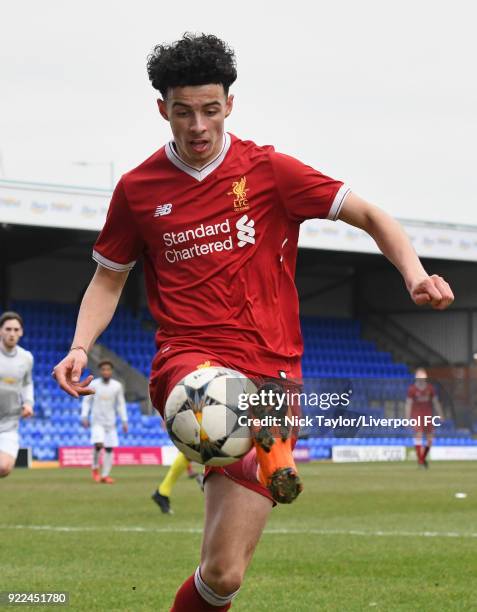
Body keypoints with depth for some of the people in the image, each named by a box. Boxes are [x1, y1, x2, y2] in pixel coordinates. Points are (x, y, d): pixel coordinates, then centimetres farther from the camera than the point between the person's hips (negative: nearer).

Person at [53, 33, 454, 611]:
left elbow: (370, 216, 5)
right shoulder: (138, 188, 8)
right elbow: (108, 280, 20)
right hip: (188, 362, 1)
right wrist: (80, 347, 2)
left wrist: (414, 272, -13)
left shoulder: (268, 169, 3)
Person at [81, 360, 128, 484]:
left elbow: (121, 404, 8)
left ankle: (105, 475, 6)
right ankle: (95, 468, 3)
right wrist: (84, 416, -9)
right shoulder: (93, 384, -5)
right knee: (98, 444, -20)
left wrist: (124, 421, 4)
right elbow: (86, 401, 2)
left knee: (109, 448, -1)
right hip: (97, 421, -3)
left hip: (110, 422, 3)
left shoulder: (117, 386, 1)